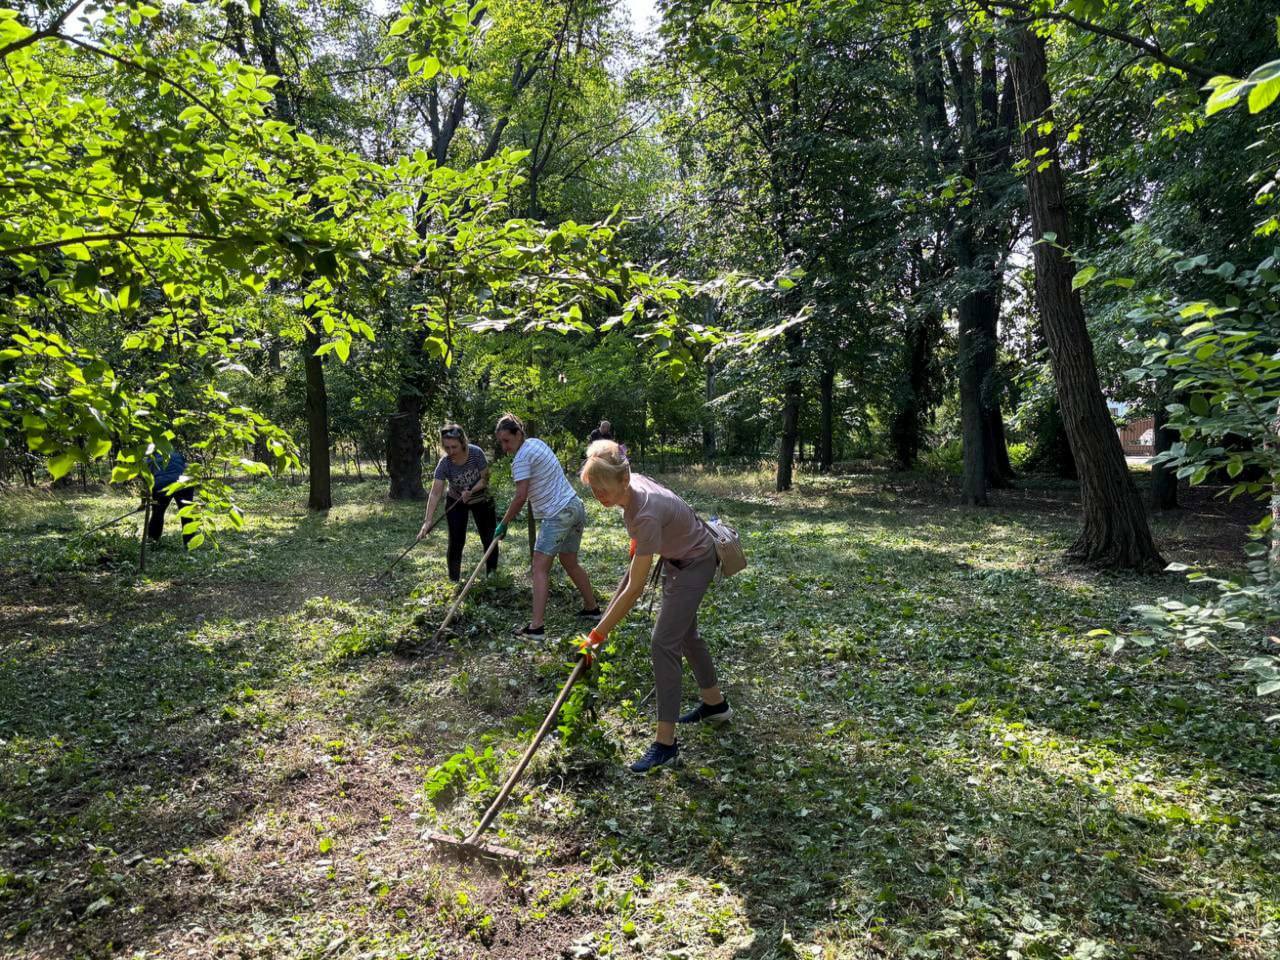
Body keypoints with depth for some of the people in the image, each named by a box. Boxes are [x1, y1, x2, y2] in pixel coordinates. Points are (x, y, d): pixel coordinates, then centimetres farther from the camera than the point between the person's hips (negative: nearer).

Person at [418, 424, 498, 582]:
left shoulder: (476, 453, -26)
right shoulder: (444, 464, -26)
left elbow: (485, 478, -16)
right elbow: (435, 494, -28)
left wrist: (471, 491, -33)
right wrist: (427, 521, -35)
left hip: (482, 500, 0)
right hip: (456, 503, 0)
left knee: (490, 540, 3)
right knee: (456, 543, -4)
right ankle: (454, 581, 9)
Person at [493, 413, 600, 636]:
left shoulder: (521, 457, -14)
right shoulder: (536, 442, 14)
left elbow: (521, 496, -18)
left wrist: (503, 524, -9)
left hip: (558, 515, -10)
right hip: (575, 507, 10)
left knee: (540, 569, -9)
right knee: (570, 563, 21)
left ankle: (537, 626, -15)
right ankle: (591, 608, 31)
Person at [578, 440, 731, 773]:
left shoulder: (646, 514, -40)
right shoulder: (630, 484, -18)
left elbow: (634, 589, -36)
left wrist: (597, 635, -32)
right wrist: (638, 546, 12)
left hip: (695, 563, -9)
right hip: (675, 556, 9)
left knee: (663, 644, -13)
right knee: (686, 634, 21)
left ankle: (666, 744, -6)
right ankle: (715, 704, 41)